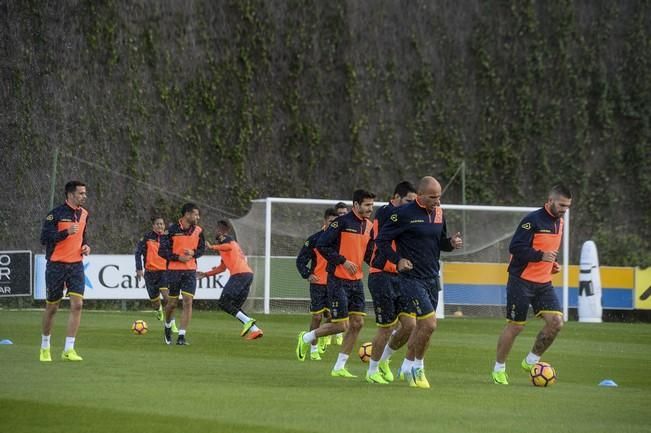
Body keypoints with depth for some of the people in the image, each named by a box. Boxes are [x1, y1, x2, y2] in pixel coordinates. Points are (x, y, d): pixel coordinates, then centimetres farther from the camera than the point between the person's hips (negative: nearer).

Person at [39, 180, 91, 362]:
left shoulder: (83, 214, 9)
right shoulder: (56, 214, -11)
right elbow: (44, 238, -16)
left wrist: (86, 245, 4)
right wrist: (66, 232, -26)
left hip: (76, 265, 4)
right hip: (56, 265, -4)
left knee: (77, 304, -11)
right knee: (52, 307, 6)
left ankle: (68, 349, -9)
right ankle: (45, 346, 25)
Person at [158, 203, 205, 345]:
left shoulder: (198, 231, 2)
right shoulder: (172, 230, -10)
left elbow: (202, 248, 14)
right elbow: (162, 251, -8)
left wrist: (193, 253, -8)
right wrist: (178, 258, -18)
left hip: (190, 271, 2)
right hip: (174, 271, -2)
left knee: (188, 302, -10)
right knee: (172, 303, 7)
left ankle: (181, 336, -7)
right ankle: (168, 326, 38)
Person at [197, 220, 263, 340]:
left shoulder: (223, 238, 4)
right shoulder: (230, 241, 32)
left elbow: (229, 246, -23)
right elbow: (222, 267, 38)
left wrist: (212, 247, -16)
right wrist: (205, 274, 42)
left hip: (239, 274, -9)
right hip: (248, 274, 9)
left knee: (223, 302, -5)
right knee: (236, 307, 12)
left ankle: (247, 321, -21)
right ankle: (254, 329, -3)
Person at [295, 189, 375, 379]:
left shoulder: (368, 225, 9)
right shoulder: (342, 222, -14)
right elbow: (321, 245, -15)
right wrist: (343, 261, -18)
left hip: (356, 281, 7)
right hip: (338, 280, -7)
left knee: (357, 323, 1)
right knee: (341, 325, -7)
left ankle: (339, 367, 10)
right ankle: (306, 338, 19)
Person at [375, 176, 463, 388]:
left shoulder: (438, 212, 9)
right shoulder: (404, 214, -12)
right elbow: (382, 239, -7)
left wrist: (451, 243, -2)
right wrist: (397, 260, -18)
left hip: (432, 278, 7)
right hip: (412, 278, -7)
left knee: (422, 326, 12)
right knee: (429, 324, -14)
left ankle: (408, 367, 27)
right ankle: (417, 367, 4)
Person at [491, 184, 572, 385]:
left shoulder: (559, 223, 11)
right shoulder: (533, 220, -15)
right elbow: (515, 247, -21)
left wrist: (552, 264, 9)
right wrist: (540, 256, -27)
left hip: (543, 283, 7)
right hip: (522, 281, -7)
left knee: (556, 322, -7)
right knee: (515, 326, -1)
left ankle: (531, 361, 12)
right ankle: (499, 369, 16)